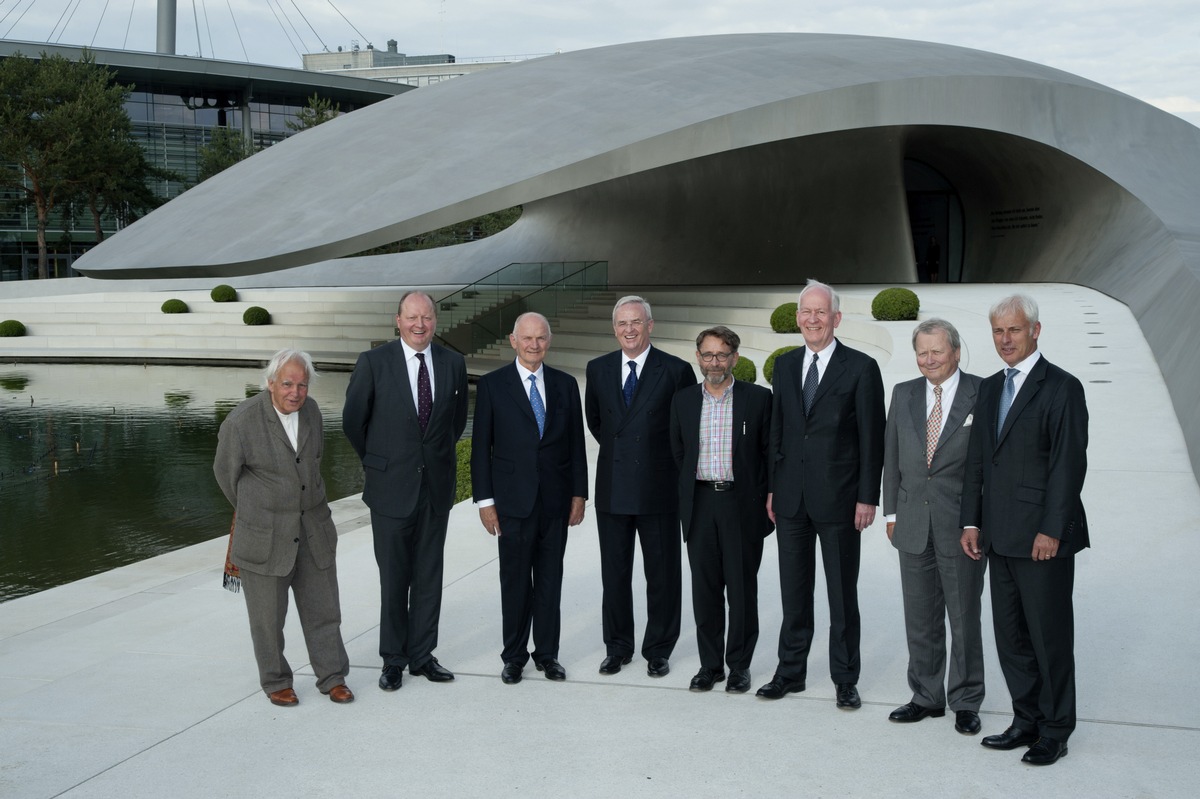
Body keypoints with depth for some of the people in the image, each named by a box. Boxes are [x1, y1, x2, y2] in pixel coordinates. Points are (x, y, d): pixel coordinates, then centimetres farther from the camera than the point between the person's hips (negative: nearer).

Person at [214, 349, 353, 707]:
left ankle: (332, 677, 23)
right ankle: (275, 681, 26)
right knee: (268, 613, 8)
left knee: (322, 606, 9)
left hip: (312, 527, 4)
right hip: (264, 533, -4)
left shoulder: (310, 410, -3)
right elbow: (226, 472, -2)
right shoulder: (242, 421, -19)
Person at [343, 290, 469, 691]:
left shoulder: (453, 364, 2)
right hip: (392, 488, -3)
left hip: (437, 485, 3)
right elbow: (353, 421, 1)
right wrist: (377, 463, 8)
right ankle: (393, 659, 16)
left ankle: (422, 655, 20)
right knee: (394, 578, 5)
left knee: (429, 576, 10)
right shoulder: (373, 362, -8)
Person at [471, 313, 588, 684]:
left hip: (556, 500, 2)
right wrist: (485, 500, -5)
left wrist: (579, 494, 5)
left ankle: (547, 653, 19)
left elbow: (576, 443, 10)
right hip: (513, 501, -2)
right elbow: (481, 447, -1)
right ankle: (514, 656, 16)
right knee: (515, 581, 5)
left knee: (550, 580, 9)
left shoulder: (565, 385, 7)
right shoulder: (492, 385, -1)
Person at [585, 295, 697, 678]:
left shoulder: (676, 370, -5)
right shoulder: (598, 369, 6)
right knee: (614, 572, 11)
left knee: (662, 574, 6)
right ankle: (617, 648, 23)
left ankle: (658, 650, 18)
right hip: (613, 487, 3)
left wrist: (667, 458, 7)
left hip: (658, 488, -3)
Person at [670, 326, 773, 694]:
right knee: (704, 587, 7)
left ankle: (739, 665, 14)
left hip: (742, 504, -2)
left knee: (742, 587, 3)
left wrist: (764, 499, -2)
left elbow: (770, 452, 2)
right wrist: (692, 495, 11)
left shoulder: (758, 398, -1)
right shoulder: (683, 400, 7)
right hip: (699, 504, 3)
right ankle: (710, 663, 17)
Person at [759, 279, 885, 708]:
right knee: (793, 591, 12)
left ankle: (845, 679, 16)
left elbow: (872, 438, -6)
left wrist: (867, 497, -10)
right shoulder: (784, 365, 9)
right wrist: (772, 487, 9)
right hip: (792, 496, 4)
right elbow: (776, 430, 12)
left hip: (838, 496, -4)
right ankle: (790, 672, 23)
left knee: (842, 593, 6)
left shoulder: (861, 367, -5)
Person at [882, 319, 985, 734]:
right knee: (920, 618, 12)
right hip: (914, 524, 4)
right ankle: (926, 697, 24)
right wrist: (891, 512, 8)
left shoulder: (982, 395, -6)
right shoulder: (903, 394, 8)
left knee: (964, 618, 6)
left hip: (962, 525, -4)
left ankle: (966, 702, 19)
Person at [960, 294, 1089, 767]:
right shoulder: (990, 388, 13)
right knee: (1010, 636, 12)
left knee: (1050, 636, 3)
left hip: (1043, 538, -7)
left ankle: (1055, 731, 15)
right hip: (1000, 539, 7)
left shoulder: (1062, 388, -8)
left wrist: (1051, 530, -17)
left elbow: (1069, 464, -13)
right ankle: (1026, 721, 24)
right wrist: (971, 522, 9)